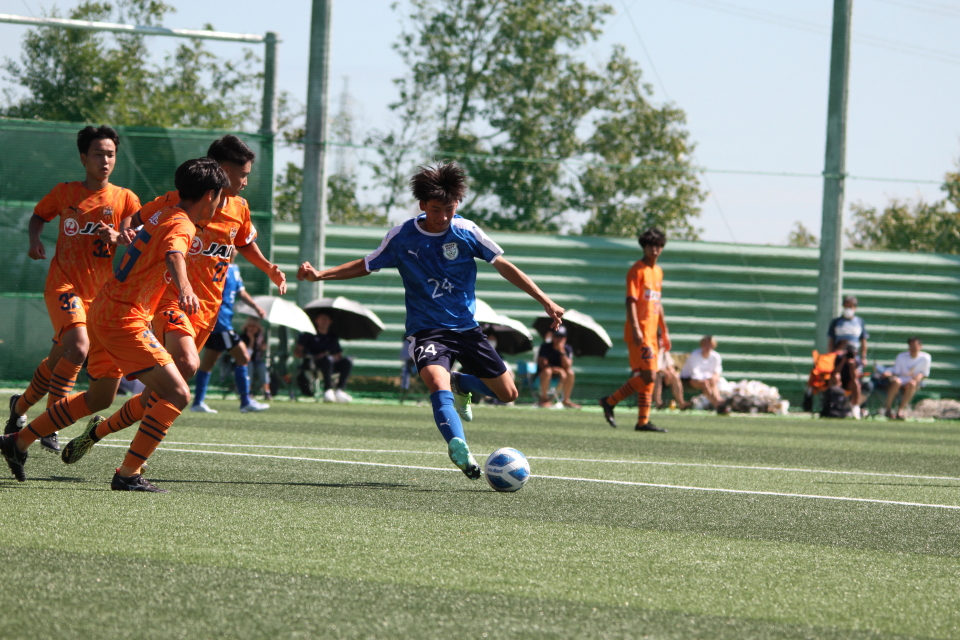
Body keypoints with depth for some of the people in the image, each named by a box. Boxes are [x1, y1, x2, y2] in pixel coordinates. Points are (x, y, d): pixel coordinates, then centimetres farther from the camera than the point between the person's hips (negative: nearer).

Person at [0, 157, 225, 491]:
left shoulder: (163, 214, 12)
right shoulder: (182, 226, -16)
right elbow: (173, 253, -40)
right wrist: (184, 287, -59)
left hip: (103, 310, 10)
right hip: (125, 318, -10)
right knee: (177, 394, -12)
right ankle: (128, 474, -14)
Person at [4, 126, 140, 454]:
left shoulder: (125, 199, 2)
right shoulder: (64, 193, 3)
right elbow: (39, 215, 20)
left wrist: (117, 237, -28)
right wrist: (35, 240, -1)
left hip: (99, 291, 3)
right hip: (64, 283, -3)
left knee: (58, 359, 11)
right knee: (78, 347, -26)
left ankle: (21, 405, 38)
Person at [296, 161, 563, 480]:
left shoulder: (467, 232, -5)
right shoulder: (402, 236, -6)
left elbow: (503, 266, 1)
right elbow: (366, 265, 8)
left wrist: (545, 301, -2)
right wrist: (320, 274, -1)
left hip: (466, 328, 3)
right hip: (427, 330, -3)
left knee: (507, 393, 3)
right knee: (437, 382, -33)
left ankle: (461, 384, 32)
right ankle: (458, 447, -48)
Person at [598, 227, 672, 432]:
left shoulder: (658, 271, 18)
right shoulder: (638, 270, -8)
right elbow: (631, 301, -15)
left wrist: (664, 331, 24)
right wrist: (636, 329, -24)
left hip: (651, 333, 9)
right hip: (640, 333, -9)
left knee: (647, 378, 8)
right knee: (648, 376, -15)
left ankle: (643, 422, 10)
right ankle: (610, 402, -5)